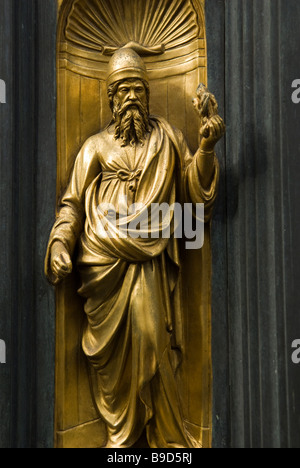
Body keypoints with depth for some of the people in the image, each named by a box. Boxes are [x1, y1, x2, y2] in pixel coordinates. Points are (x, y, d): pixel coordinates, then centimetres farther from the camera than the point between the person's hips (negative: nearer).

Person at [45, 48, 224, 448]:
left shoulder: (166, 137, 17)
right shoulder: (96, 146, 16)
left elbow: (192, 187, 10)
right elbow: (73, 201, 9)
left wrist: (206, 149, -6)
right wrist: (60, 241, -6)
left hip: (149, 261, 0)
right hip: (105, 261, 1)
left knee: (150, 337, -9)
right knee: (112, 344, 0)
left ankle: (168, 435, 8)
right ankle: (120, 433, 17)